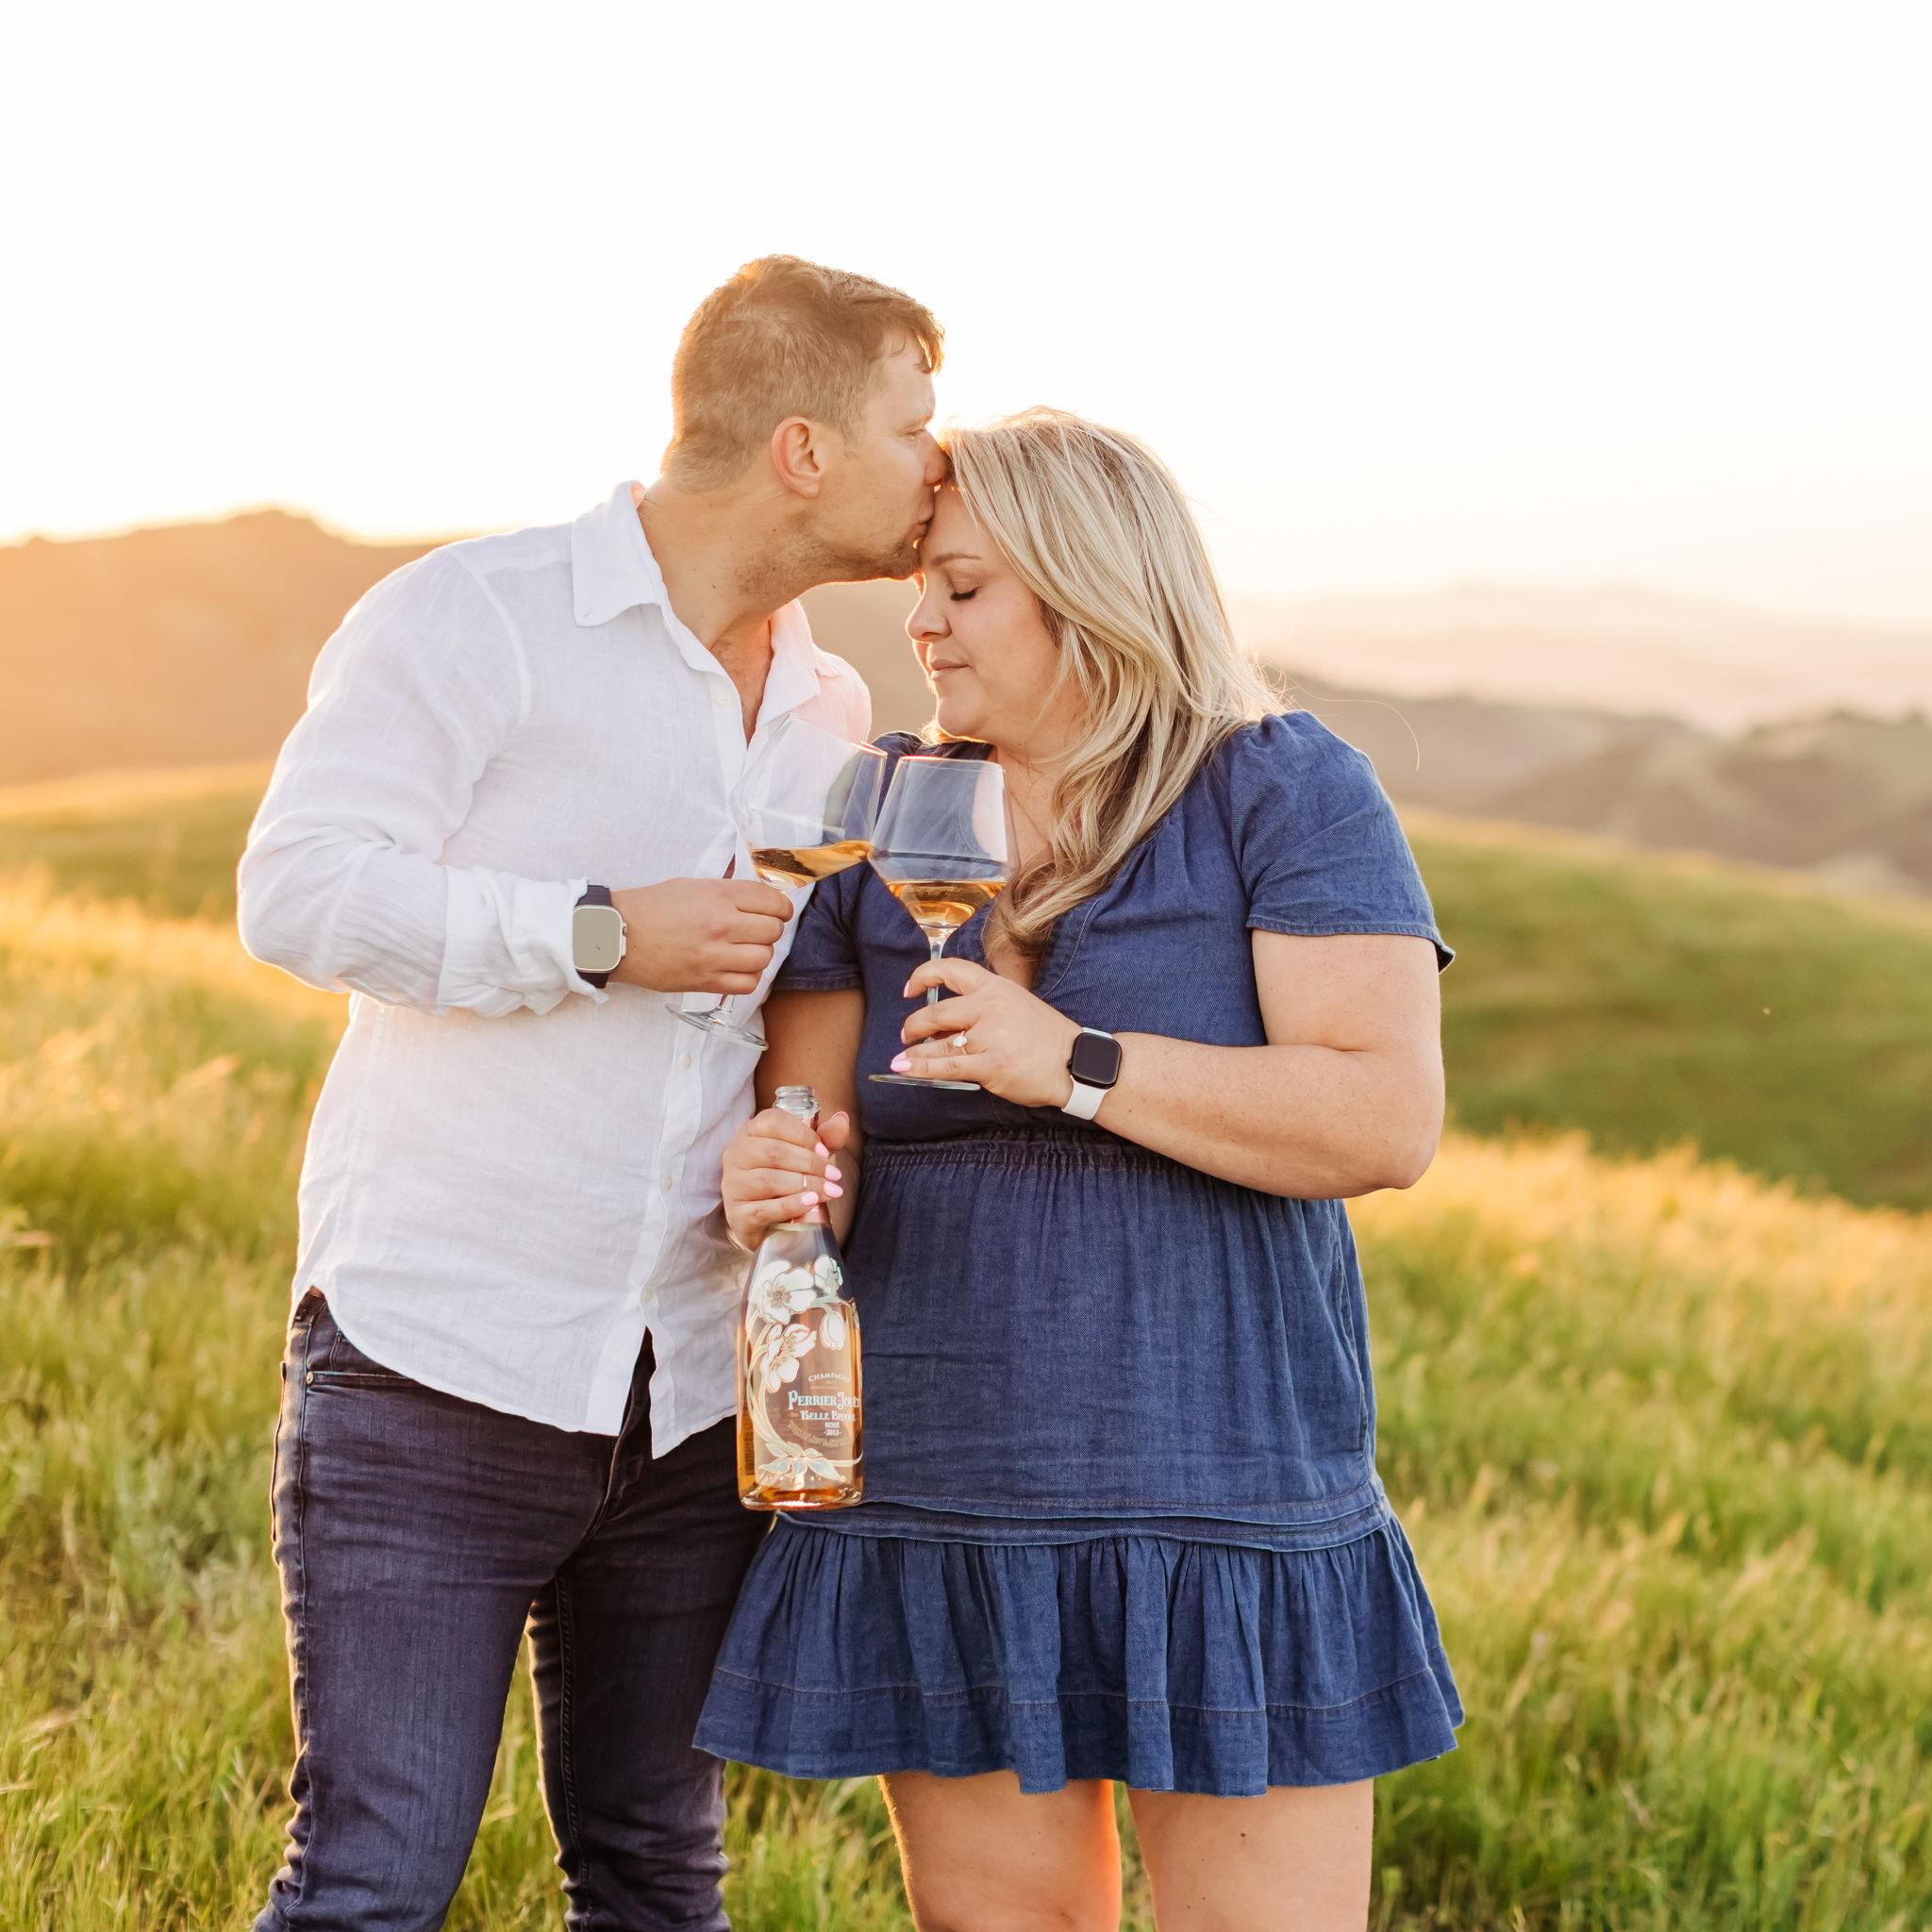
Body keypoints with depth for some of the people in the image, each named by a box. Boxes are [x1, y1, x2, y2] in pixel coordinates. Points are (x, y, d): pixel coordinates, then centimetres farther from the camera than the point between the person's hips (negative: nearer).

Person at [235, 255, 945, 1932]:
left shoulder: (835, 712, 14)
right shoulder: (476, 620, -6)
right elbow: (298, 889, -14)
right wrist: (604, 933, -18)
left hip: (692, 1403, 6)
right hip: (440, 1370, -6)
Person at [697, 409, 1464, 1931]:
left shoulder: (1284, 792, -3)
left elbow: (1390, 1121, -14)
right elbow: (812, 1140, 8)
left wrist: (1075, 1065, -20)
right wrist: (778, 1189, -16)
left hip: (1228, 1505, -3)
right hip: (940, 1506, 4)